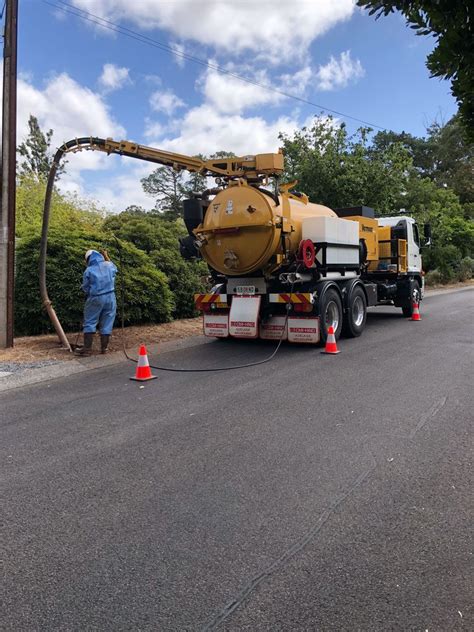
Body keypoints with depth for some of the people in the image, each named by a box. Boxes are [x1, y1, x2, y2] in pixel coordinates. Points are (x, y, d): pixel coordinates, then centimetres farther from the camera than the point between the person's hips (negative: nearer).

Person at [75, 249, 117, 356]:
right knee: (107, 324, 8)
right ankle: (104, 348, 12)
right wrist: (106, 257, 34)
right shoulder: (109, 265, 1)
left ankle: (87, 348, 1)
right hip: (110, 297, 3)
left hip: (95, 299, -3)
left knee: (90, 323, 5)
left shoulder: (89, 270, -8)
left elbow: (85, 288, 0)